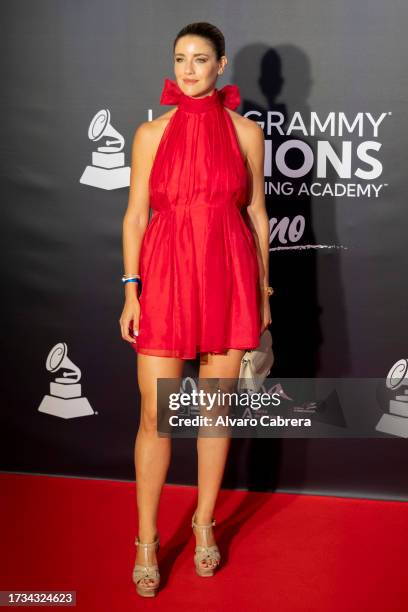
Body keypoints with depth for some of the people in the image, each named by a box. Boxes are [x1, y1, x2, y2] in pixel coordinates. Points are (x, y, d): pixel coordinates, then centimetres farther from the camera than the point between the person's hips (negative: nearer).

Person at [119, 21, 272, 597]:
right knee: (154, 415, 0)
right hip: (166, 274, 0)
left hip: (228, 276, 1)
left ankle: (205, 524, 27)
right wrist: (131, 289, -4)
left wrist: (262, 288, 7)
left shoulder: (246, 131, 6)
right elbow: (135, 214, 3)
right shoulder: (151, 133, 5)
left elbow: (256, 211, 9)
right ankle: (146, 540, 15)